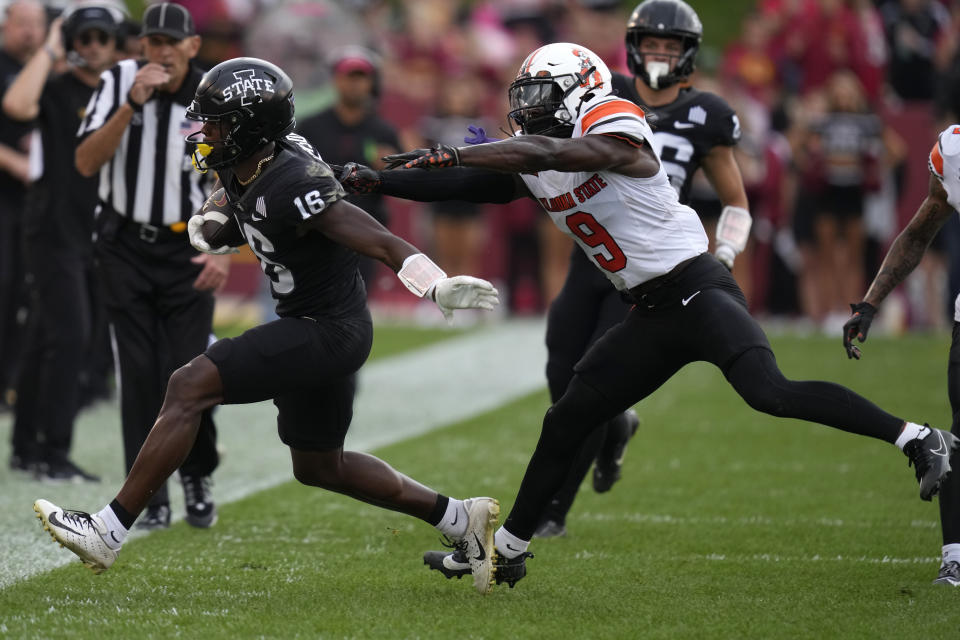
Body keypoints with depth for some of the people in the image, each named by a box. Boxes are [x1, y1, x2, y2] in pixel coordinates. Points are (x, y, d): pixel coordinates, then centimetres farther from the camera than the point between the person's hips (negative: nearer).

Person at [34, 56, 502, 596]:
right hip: (311, 327, 10)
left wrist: (437, 288, -46)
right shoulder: (242, 166, 0)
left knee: (190, 387, -16)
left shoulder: (292, 185, -27)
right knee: (320, 466, 22)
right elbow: (226, 203, 23)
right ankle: (461, 519, 29)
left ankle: (108, 532, -14)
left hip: (328, 331, -10)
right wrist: (210, 221, -1)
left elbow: (381, 242, -31)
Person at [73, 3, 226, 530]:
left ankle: (197, 481, 15)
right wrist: (132, 104, -26)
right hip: (125, 247, 0)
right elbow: (86, 163, -17)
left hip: (187, 249, 0)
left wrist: (222, 251, -12)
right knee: (139, 375, -2)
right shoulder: (118, 82, -8)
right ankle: (149, 496, 5)